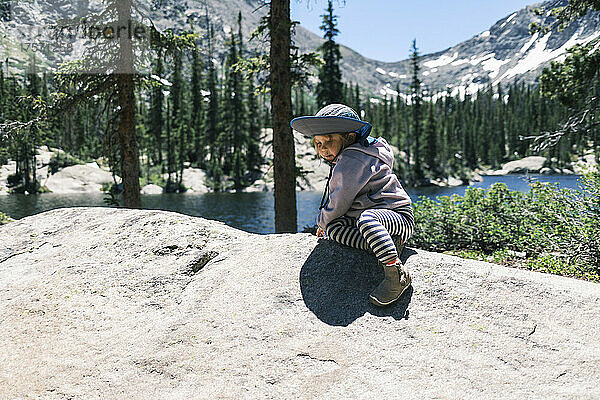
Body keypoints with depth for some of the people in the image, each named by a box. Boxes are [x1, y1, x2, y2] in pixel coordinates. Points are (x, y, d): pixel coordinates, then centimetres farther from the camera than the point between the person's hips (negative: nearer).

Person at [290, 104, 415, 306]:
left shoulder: (352, 159, -17)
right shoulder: (343, 159, 17)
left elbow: (339, 204, -15)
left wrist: (322, 221, 3)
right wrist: (327, 224, 20)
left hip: (400, 218, -10)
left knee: (367, 218, -41)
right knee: (333, 228, -9)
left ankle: (396, 273, -40)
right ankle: (386, 245, -19)